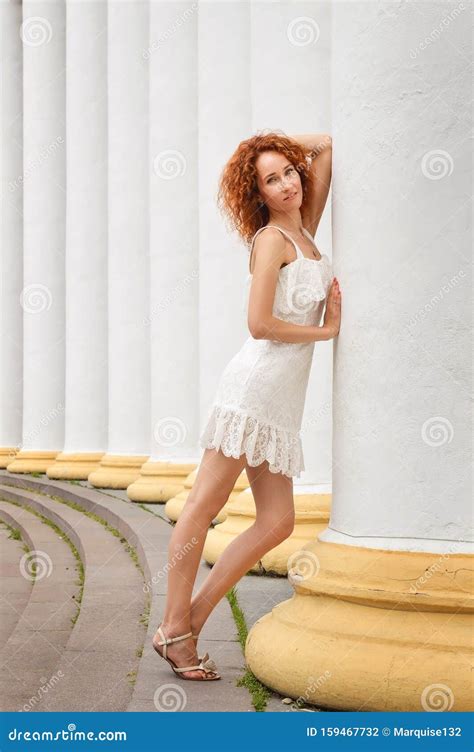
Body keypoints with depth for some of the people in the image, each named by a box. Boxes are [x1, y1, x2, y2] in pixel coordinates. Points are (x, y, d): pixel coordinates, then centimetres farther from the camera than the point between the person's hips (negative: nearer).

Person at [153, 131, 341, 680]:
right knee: (205, 503, -5)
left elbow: (326, 145, 24)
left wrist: (279, 147, 22)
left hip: (282, 398, 9)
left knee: (277, 522, 3)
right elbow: (259, 324, -14)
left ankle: (190, 620, 5)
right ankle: (174, 628, -2)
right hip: (256, 383, -9)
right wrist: (326, 330, -4)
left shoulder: (304, 230, 18)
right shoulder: (271, 239, -5)